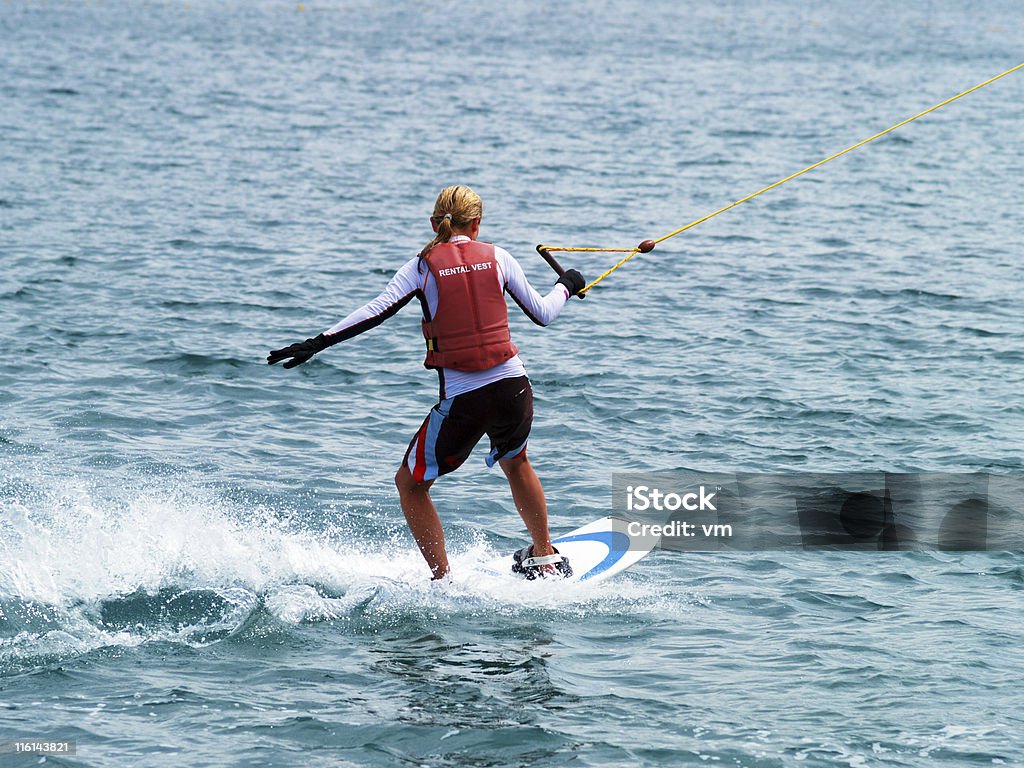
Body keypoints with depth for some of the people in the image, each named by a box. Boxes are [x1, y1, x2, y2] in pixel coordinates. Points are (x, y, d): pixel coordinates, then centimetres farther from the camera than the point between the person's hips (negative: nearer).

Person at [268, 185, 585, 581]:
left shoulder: (423, 265, 0)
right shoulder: (496, 257, 7)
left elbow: (378, 310, -12)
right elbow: (542, 314, 14)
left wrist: (318, 343, -13)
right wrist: (567, 285, 34)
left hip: (461, 399, -4)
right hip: (513, 387, 4)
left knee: (410, 483, 15)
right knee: (515, 462, 35)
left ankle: (444, 583, 6)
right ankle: (546, 559, 44)